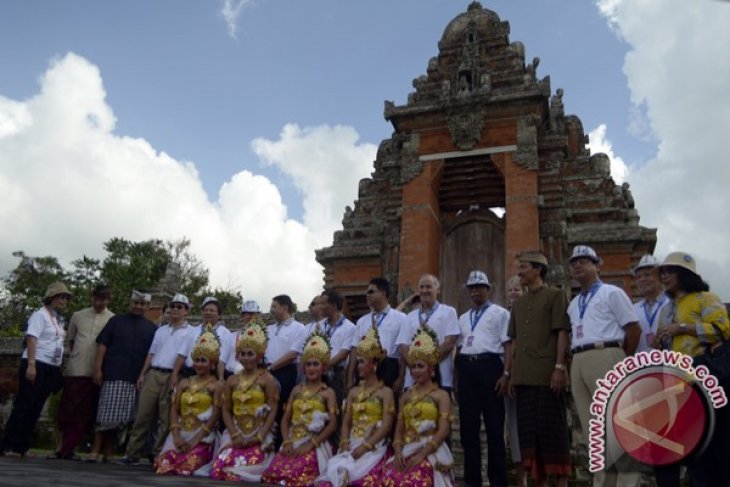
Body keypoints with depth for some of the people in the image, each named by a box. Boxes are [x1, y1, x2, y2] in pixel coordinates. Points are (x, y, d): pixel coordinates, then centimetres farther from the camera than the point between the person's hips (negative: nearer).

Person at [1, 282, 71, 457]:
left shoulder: (59, 319, 16)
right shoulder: (40, 314, -6)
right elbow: (31, 339, -15)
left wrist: (61, 367, 15)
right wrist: (31, 364, -23)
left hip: (51, 368, 7)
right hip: (37, 365, -7)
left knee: (35, 409, 7)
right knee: (24, 406, -7)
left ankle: (20, 447, 12)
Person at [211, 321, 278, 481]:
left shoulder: (267, 379, -1)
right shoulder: (232, 380, 12)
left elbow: (272, 411, -5)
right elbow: (226, 410, 8)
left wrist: (259, 437, -13)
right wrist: (234, 435, -6)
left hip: (259, 438, -3)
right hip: (236, 436, 4)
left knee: (241, 470, -25)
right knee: (219, 468, -20)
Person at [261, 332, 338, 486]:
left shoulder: (328, 392, 4)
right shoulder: (297, 390, 17)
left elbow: (333, 424, -4)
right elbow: (285, 419, 15)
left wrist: (310, 444, -11)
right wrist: (287, 442, -3)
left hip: (314, 446, -4)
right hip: (292, 444, 4)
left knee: (294, 474, -32)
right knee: (273, 472, -25)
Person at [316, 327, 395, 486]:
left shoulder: (385, 392, 2)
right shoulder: (354, 392, 19)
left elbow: (386, 426, -7)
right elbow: (346, 422, 14)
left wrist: (364, 447, -15)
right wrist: (344, 443, -5)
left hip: (373, 448, -4)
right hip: (351, 446, 4)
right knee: (335, 472, -25)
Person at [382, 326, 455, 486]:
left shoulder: (441, 395, 4)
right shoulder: (406, 396, 19)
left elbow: (443, 430, -5)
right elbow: (399, 428, 14)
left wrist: (421, 455, -15)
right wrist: (398, 453, -5)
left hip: (430, 452, -4)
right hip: (407, 451, 4)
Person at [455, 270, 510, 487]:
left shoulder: (499, 313, 6)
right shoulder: (463, 318, 22)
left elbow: (508, 345, -1)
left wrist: (506, 374, -12)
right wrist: (456, 380, 12)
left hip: (489, 366, -5)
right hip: (466, 369, 5)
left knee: (494, 426, -1)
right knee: (468, 426, 6)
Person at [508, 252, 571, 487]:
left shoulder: (556, 296, 2)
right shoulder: (518, 303, 19)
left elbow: (562, 333, -5)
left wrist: (560, 367, -14)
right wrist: (511, 374, 13)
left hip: (548, 374, -6)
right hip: (524, 377, 6)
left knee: (552, 428, -2)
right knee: (528, 430, 7)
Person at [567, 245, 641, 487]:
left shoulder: (612, 293, 3)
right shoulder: (573, 304, 22)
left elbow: (634, 329, -2)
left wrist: (622, 361, 0)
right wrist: (577, 360, 10)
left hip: (605, 357, -7)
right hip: (578, 363, 7)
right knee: (592, 427, 8)